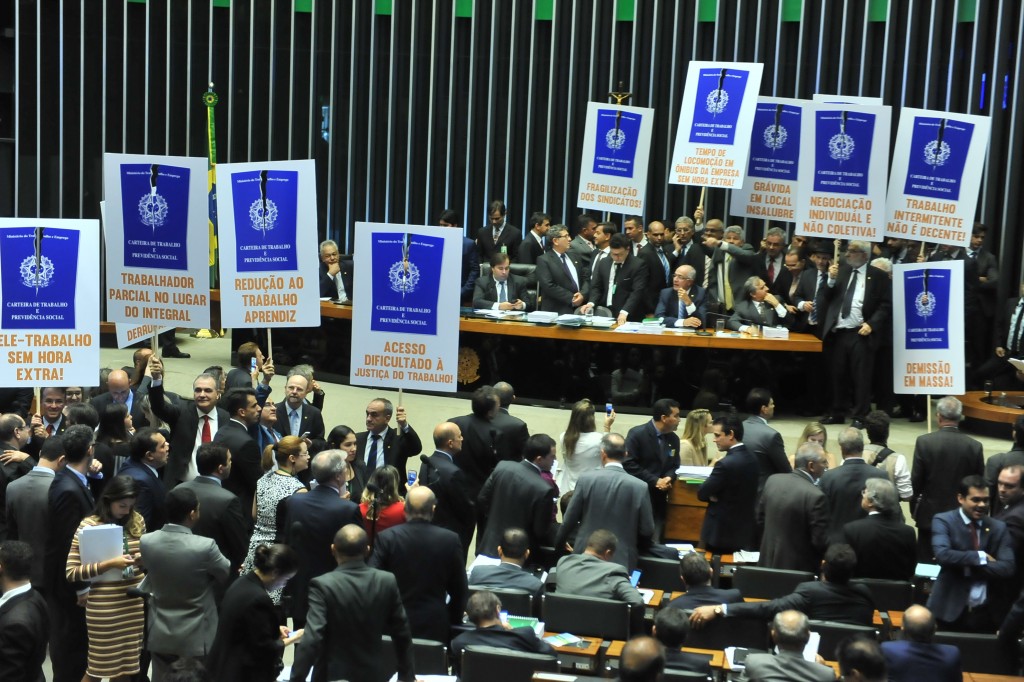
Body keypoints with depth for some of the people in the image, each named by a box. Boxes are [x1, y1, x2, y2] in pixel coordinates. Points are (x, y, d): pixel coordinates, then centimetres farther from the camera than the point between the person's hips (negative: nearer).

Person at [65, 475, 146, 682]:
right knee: (99, 665, 5)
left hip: (135, 601, 4)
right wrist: (109, 564, -21)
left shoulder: (137, 521, 6)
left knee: (127, 661, 11)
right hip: (104, 605, -4)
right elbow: (71, 572, -12)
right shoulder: (88, 527, -9)